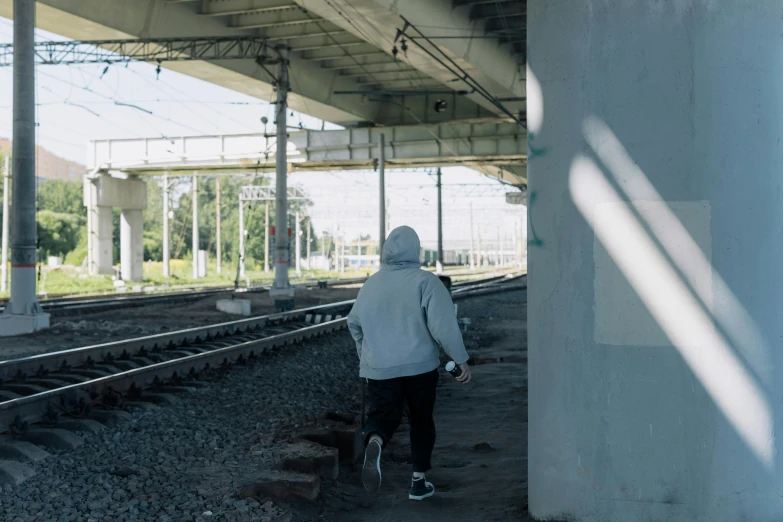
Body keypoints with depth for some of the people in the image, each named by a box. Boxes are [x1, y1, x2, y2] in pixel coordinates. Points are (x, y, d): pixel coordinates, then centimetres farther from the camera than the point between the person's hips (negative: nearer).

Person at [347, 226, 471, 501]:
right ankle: (419, 481, 19)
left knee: (383, 415, 5)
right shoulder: (425, 282, -9)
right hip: (420, 365, -2)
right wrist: (461, 359, -8)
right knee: (421, 420, 15)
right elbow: (444, 324, -16)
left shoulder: (371, 284, 6)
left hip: (379, 368, 2)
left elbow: (354, 322, 18)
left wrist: (364, 351, 34)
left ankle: (374, 442, -31)